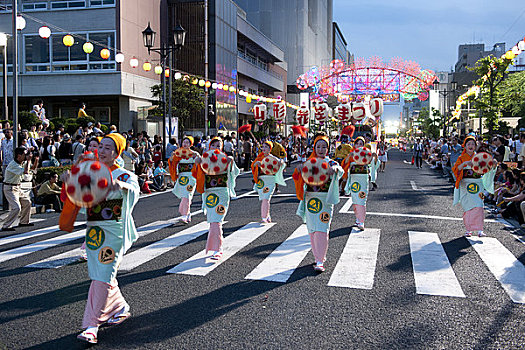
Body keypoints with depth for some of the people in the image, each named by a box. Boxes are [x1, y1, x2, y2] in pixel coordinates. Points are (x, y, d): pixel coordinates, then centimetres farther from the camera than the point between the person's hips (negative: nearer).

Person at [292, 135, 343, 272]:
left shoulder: (331, 163, 3)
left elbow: (340, 171, -18)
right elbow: (300, 178, 0)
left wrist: (335, 169, -41)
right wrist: (299, 169, -22)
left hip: (325, 200, -3)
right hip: (310, 199, 3)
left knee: (322, 230, -10)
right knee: (312, 230, 8)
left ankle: (320, 262, -8)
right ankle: (318, 256, 22)